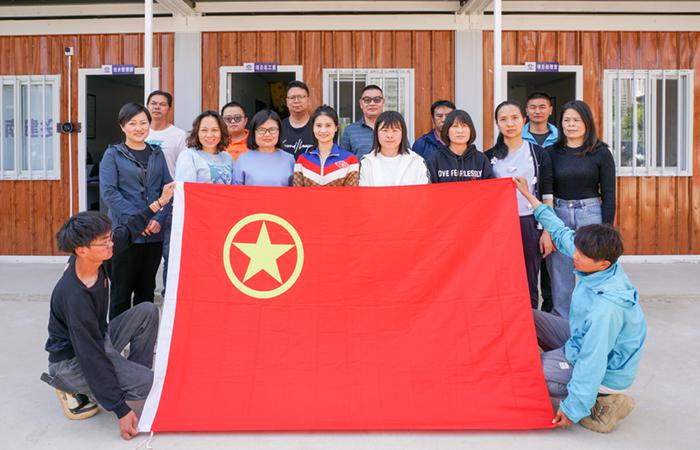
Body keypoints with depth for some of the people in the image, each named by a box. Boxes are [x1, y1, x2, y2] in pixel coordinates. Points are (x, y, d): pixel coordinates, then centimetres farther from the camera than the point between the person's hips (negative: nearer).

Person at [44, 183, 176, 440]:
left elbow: (127, 231, 9)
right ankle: (76, 390, -2)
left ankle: (134, 375, 8)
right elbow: (93, 360, -32)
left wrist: (159, 203, 12)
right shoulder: (75, 297, -35)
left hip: (98, 340, 9)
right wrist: (121, 411, -28)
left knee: (148, 311, 1)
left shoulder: (94, 258, -13)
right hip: (71, 362, -9)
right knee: (149, 384, -21)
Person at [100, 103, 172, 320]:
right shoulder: (113, 154, 1)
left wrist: (159, 219, -9)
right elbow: (108, 192, -8)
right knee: (122, 291, 2)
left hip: (154, 234, 4)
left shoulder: (157, 154, 12)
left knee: (146, 290, 12)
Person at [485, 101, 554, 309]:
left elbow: (547, 196, 3)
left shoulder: (539, 154, 4)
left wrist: (547, 231, -4)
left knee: (529, 285, 6)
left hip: (529, 224, -1)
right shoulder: (489, 157, 7)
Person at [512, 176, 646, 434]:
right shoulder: (601, 264, -13)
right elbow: (561, 233, 2)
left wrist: (572, 409, -23)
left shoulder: (605, 308, -36)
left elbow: (591, 364, -31)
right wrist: (530, 197, 8)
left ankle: (600, 402, -6)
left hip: (606, 371, -9)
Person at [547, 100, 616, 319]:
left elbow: (608, 194, 0)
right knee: (560, 277, 7)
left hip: (590, 215, -1)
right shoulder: (552, 152, 4)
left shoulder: (601, 153, 0)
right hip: (558, 216, 2)